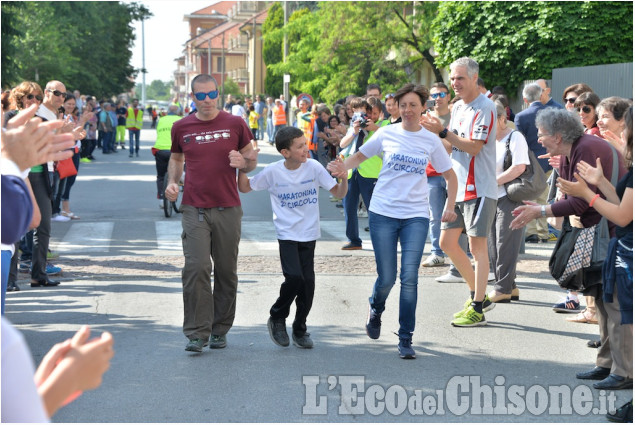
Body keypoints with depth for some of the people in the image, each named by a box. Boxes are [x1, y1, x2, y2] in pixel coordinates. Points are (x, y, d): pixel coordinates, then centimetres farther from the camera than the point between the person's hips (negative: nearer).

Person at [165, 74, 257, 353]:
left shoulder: (235, 124, 3)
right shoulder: (181, 127, 6)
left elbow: (252, 159, 11)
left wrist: (243, 162, -12)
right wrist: (172, 181, 3)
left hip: (228, 209, 1)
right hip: (194, 209, 0)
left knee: (226, 272, 7)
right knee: (196, 268, -11)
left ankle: (220, 330, 20)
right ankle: (197, 333, -6)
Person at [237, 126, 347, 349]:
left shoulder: (313, 167, -4)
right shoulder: (273, 172, -7)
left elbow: (338, 193, -1)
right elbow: (244, 187, 6)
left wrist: (343, 178, -20)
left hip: (309, 234, 2)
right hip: (287, 234, -2)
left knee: (308, 281, -1)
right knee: (294, 277, -19)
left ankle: (300, 329, 19)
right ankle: (277, 318, 8)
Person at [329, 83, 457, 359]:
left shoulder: (431, 140, 5)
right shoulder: (386, 134, 3)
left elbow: (450, 175, 15)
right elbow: (360, 156, 14)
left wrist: (450, 206, 2)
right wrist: (342, 168, -7)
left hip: (416, 216, 0)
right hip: (383, 213, 0)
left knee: (409, 278, -9)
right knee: (387, 278, 2)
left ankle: (405, 339, 1)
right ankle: (375, 309, 38)